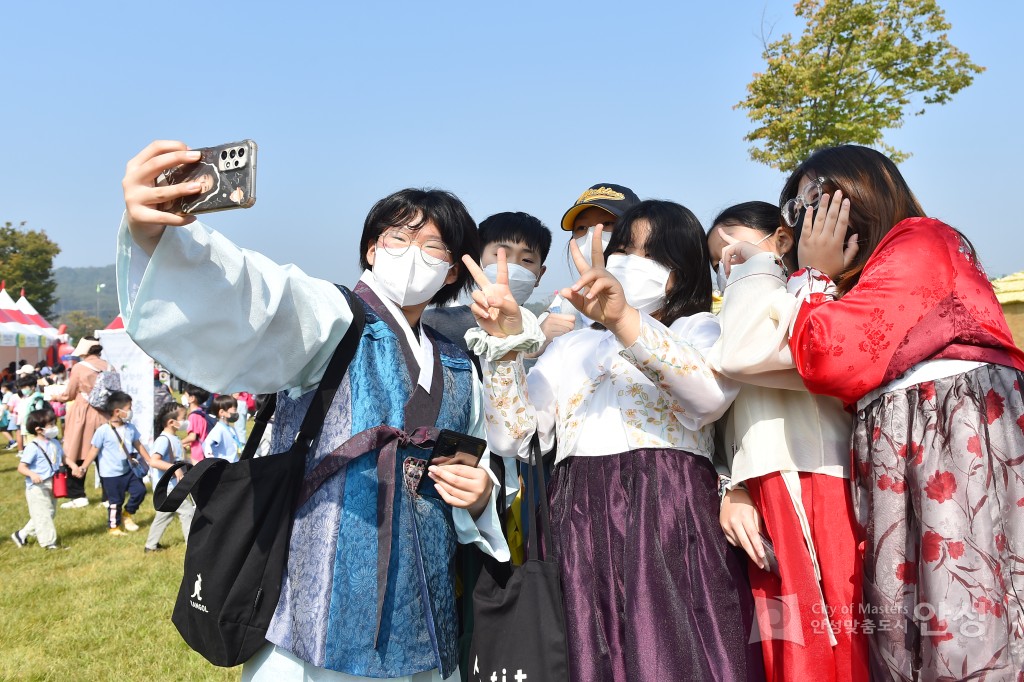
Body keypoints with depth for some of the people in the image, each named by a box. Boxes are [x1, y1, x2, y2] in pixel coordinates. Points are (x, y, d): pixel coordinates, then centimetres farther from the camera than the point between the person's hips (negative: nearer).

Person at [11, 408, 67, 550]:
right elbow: (21, 467, -18)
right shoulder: (32, 447, -18)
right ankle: (49, 542, 5)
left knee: (49, 513, 17)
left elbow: (63, 457, 20)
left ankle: (22, 534, 32)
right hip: (37, 487, -8)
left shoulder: (55, 443, 5)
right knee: (43, 515, -3)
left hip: (52, 486, 9)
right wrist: (32, 474, -36)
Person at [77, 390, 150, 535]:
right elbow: (94, 450, -12)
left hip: (128, 470, 6)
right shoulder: (103, 431, -16)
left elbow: (139, 446, 10)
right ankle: (113, 526, 25)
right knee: (115, 501, 5)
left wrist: (151, 461, 11)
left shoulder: (130, 428, 1)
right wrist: (83, 468, -16)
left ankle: (128, 514, 29)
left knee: (140, 490, 4)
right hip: (111, 474, -5)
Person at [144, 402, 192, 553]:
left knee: (164, 515, 20)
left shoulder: (175, 438, 8)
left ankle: (151, 545, 33)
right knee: (188, 511, -6)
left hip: (172, 486, 10)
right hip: (167, 486, -10)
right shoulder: (164, 439, -22)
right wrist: (175, 468, -37)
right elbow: (153, 461, -33)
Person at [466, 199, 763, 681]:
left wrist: (625, 320, -25)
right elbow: (509, 439, 8)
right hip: (581, 534, 3)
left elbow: (713, 393, -14)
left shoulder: (700, 330, 12)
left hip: (672, 525, -2)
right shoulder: (570, 348, 21)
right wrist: (504, 344, -3)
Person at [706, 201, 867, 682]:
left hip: (822, 493, -6)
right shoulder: (742, 317, 23)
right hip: (768, 505, 6)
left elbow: (738, 357, -19)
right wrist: (729, 489, -5)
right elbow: (721, 424, 13)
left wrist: (757, 270, -3)